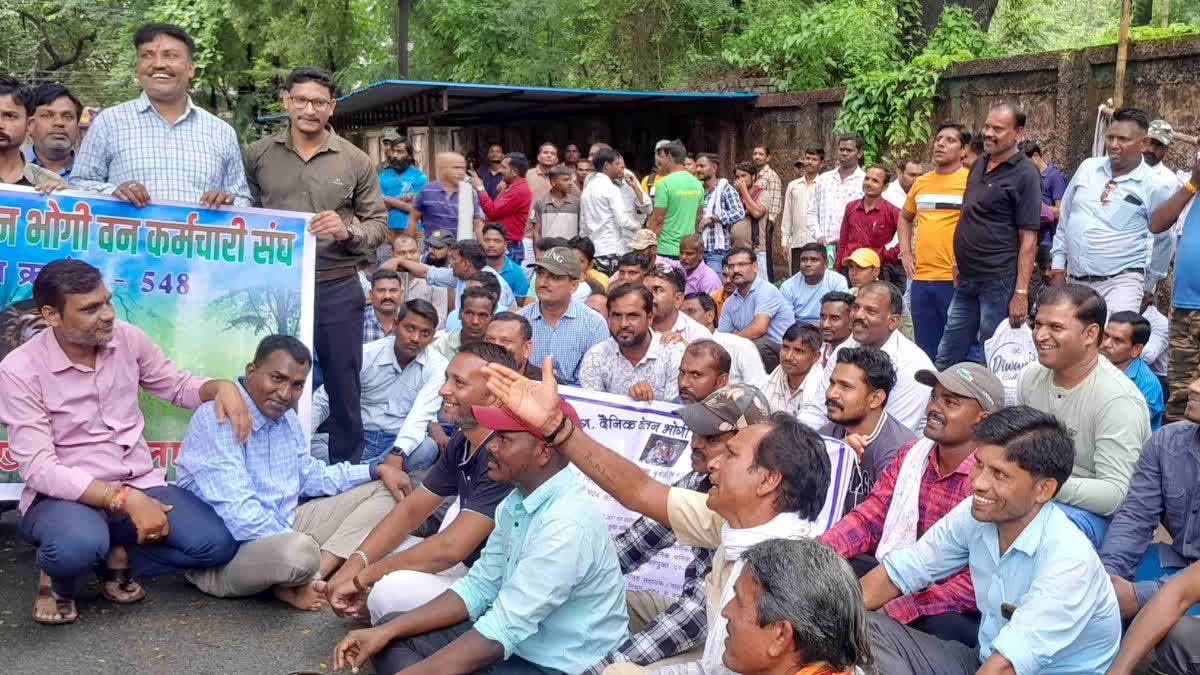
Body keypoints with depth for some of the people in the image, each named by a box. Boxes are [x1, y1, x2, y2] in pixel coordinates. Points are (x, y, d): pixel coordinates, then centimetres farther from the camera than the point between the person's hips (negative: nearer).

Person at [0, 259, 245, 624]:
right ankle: (59, 578, -2)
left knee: (217, 543, -20)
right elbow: (39, 468, -19)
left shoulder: (127, 338, -1)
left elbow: (178, 385, 15)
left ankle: (117, 559, 4)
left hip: (140, 484, 4)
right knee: (79, 545, -40)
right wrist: (125, 499, -29)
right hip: (64, 495, -4)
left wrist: (221, 387, -10)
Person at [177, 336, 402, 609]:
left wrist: (376, 470, 12)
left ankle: (306, 578, -13)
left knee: (381, 491, 6)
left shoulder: (287, 419, 10)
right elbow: (237, 514, -27)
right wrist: (294, 544, -24)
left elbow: (311, 476, 23)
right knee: (300, 550, -43)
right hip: (223, 554, -10)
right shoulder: (216, 420, -20)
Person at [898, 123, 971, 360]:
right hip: (921, 278, 6)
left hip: (954, 279, -6)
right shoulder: (921, 182, 13)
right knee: (925, 349, 14)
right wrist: (905, 252, 15)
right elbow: (905, 217, 28)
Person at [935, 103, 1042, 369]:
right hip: (967, 279, 8)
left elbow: (1028, 238, -14)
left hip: (999, 281, -7)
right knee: (945, 359, 13)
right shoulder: (978, 165, 12)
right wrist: (961, 263, 16)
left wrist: (1021, 293, -19)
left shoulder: (1024, 174, -10)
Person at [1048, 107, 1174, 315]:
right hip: (1074, 280, 5)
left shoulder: (1154, 186, -5)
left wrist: (1153, 281, 9)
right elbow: (1064, 218, 15)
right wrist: (1058, 266, 14)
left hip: (1120, 281, -4)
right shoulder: (1088, 167, 7)